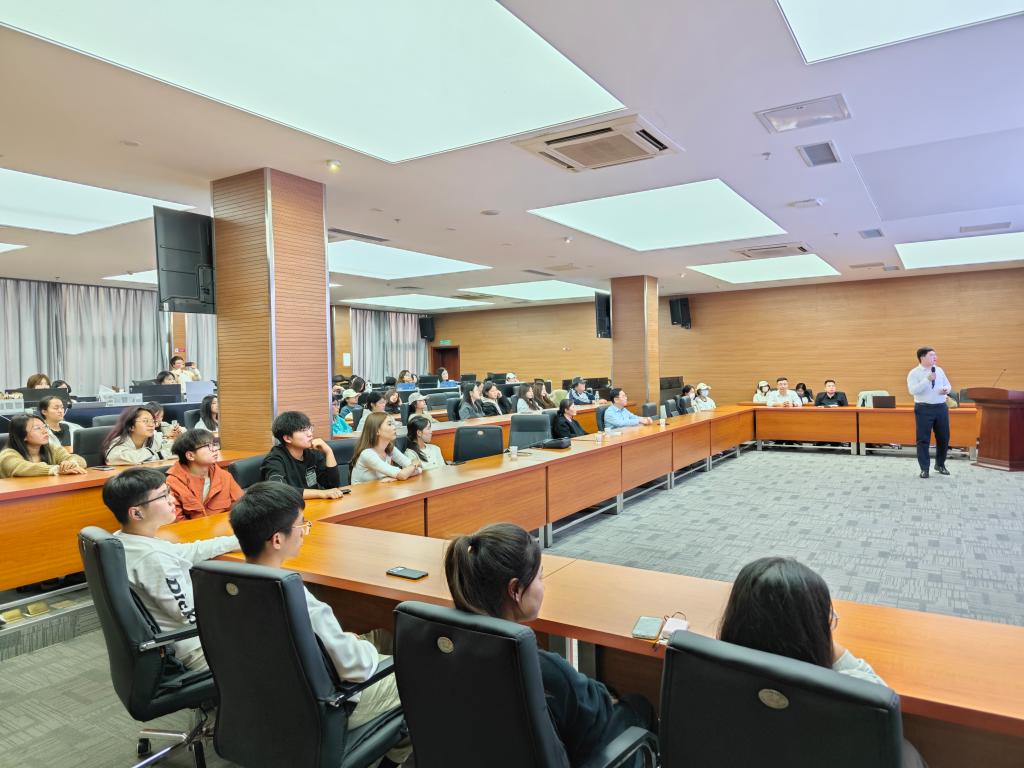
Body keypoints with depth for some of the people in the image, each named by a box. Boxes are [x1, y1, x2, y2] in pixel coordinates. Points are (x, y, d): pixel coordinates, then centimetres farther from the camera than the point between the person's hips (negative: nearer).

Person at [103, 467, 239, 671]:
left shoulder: (123, 541, -2)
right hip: (190, 648, -9)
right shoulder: (154, 558, -30)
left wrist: (239, 540, 10)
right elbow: (191, 616, -24)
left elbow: (188, 552, 7)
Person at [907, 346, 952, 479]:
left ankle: (940, 465, 29)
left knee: (943, 438, 11)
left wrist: (947, 389, -5)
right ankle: (924, 469, 6)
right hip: (924, 408, -5)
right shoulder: (914, 373, -6)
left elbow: (948, 385, 18)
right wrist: (927, 380, -23)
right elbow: (913, 390, -17)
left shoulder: (939, 370, 11)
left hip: (941, 407, 5)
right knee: (923, 439, -2)